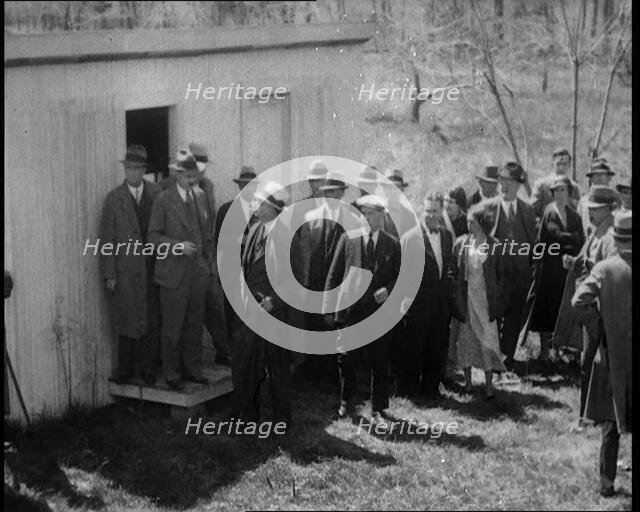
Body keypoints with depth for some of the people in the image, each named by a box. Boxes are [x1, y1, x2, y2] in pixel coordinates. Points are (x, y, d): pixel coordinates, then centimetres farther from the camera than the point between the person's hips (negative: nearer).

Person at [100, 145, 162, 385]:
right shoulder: (114, 198, 1)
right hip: (126, 270, -1)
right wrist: (109, 274, -4)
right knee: (128, 320, 4)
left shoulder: (157, 193, 5)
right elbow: (107, 239, 1)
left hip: (153, 266, 1)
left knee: (152, 320, 5)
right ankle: (125, 368, 17)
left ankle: (147, 367, 17)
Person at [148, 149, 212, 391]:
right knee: (172, 327, 2)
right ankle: (172, 374, 13)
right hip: (174, 273, -5)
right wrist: (178, 246, -19)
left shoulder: (200, 196, 9)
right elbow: (154, 235, -7)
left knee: (194, 325, 12)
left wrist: (208, 260, 14)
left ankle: (192, 368, 24)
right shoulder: (163, 200, -8)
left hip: (198, 271, 5)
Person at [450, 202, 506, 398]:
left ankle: (489, 382, 4)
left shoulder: (494, 245, -2)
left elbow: (500, 274, 4)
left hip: (486, 300, -2)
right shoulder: (461, 243, 2)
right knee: (465, 338, 7)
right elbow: (454, 272, 6)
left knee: (488, 339, -2)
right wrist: (457, 296, -1)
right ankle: (467, 380, 18)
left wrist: (495, 297, -1)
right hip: (465, 299, 2)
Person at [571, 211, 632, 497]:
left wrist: (601, 314, -1)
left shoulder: (605, 268, -9)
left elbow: (579, 301, -17)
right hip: (632, 357, 0)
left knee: (612, 422, 12)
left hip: (613, 356, 0)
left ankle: (606, 482, 17)